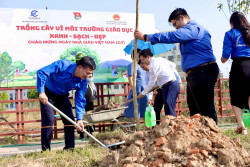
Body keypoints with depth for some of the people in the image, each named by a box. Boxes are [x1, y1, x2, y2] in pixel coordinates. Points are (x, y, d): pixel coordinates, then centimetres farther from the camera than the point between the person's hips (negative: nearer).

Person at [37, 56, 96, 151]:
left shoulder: (83, 82, -16)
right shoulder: (62, 65, -32)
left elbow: (80, 100, -13)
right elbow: (41, 72, -35)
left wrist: (79, 119, -25)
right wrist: (41, 92, -42)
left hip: (62, 96, 5)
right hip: (47, 94, -5)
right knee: (48, 119, -15)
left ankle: (69, 148, 8)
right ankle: (45, 149, -7)